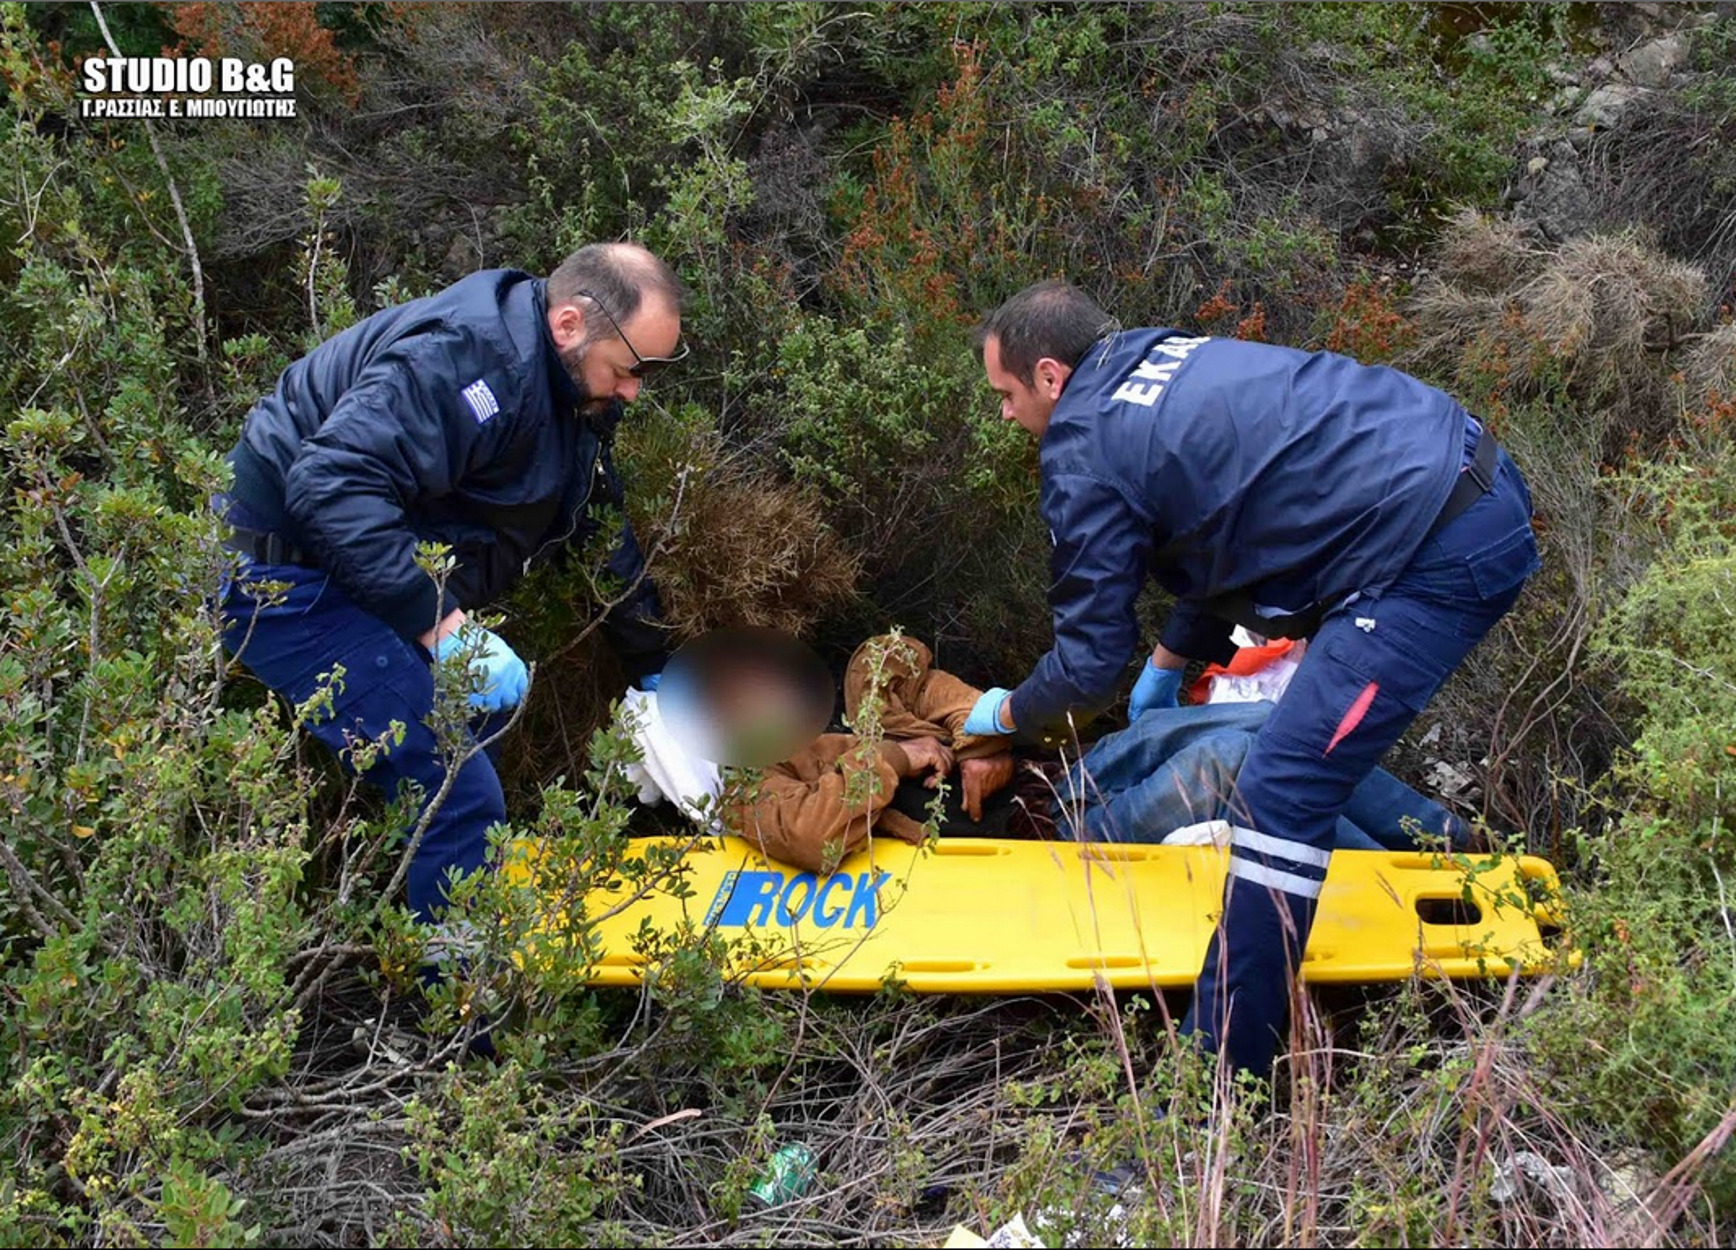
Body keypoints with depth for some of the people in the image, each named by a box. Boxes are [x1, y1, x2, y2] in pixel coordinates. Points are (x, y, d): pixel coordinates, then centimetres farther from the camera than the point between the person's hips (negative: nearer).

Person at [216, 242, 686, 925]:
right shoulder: (463, 358, -27)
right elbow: (332, 485, -36)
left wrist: (652, 670, 23)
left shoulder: (579, 390, 7)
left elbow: (601, 528, 20)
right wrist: (442, 626, -37)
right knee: (459, 798, -15)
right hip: (286, 579, -11)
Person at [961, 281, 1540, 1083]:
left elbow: (1089, 663, 1)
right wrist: (1169, 664, 39)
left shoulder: (1086, 451, -7)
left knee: (1280, 793, -10)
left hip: (1436, 553, -10)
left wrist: (1006, 715, 21)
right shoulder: (1160, 358, 19)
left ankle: (1217, 1079, -5)